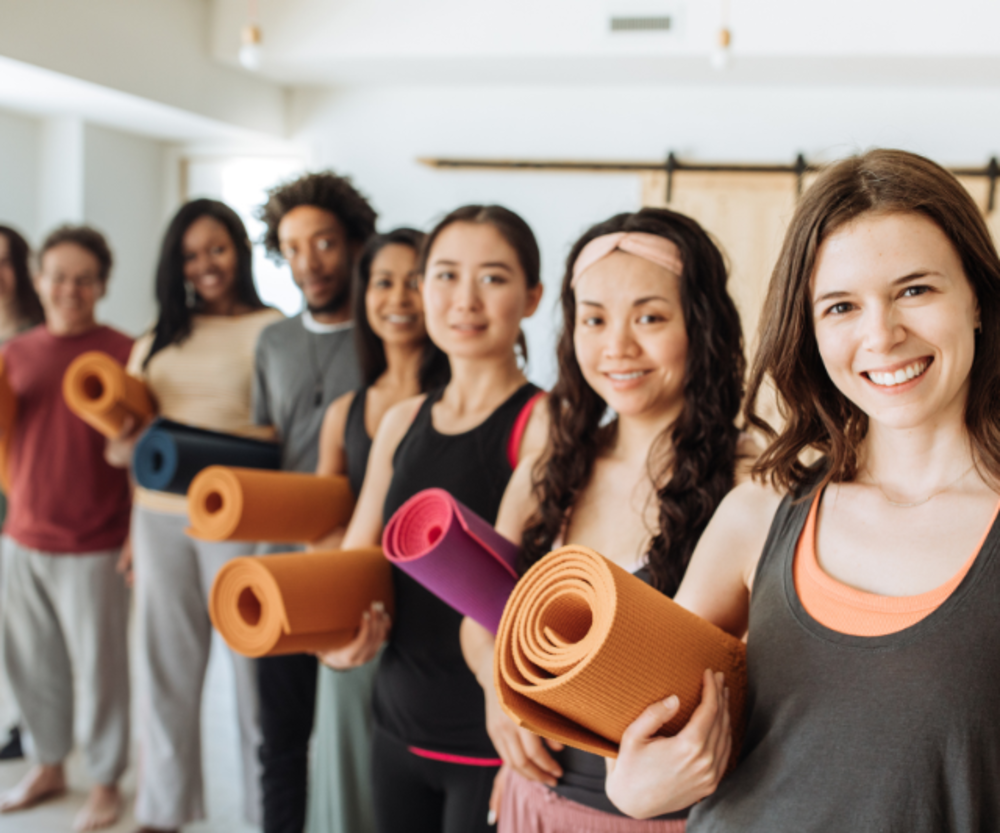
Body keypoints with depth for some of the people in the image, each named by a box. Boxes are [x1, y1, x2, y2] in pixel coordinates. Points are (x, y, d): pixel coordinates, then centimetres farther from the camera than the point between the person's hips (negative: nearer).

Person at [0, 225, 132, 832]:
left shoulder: (124, 353, -8)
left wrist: (140, 535, -10)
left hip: (93, 547, -5)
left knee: (99, 667, 5)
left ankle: (106, 782, 23)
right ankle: (50, 765, 35)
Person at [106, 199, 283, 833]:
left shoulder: (273, 330, -3)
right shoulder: (158, 340, 14)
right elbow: (121, 447, 14)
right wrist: (129, 440, -7)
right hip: (160, 516, 5)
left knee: (252, 667, 1)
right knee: (166, 666, 13)